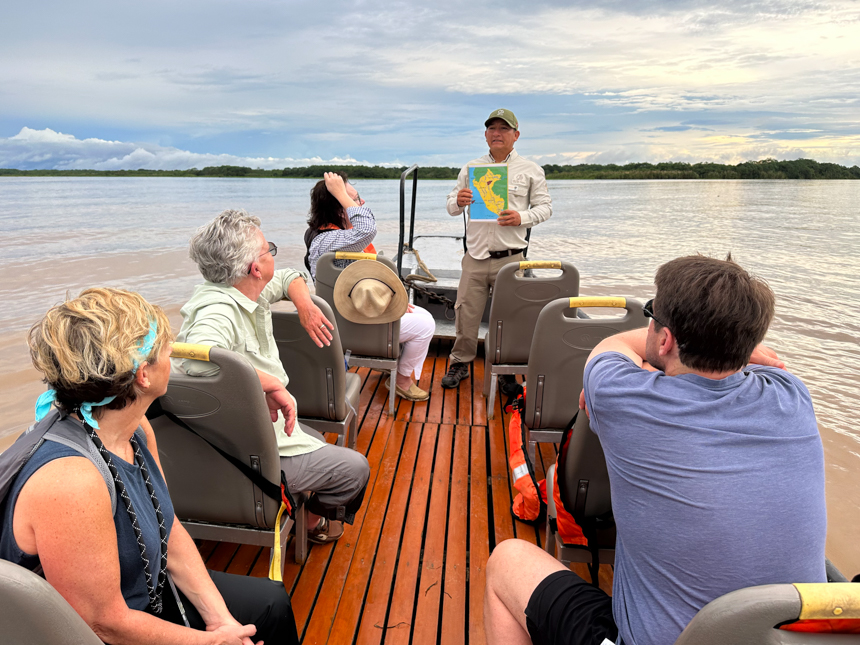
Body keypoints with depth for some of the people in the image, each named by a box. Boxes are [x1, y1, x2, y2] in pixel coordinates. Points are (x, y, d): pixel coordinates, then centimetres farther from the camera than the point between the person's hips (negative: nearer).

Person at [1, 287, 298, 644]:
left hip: (149, 589, 7)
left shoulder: (135, 428, -9)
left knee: (273, 602, 16)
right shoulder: (68, 481, -36)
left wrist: (218, 616, -4)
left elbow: (169, 528, 0)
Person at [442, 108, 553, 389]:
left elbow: (545, 206, 7)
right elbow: (451, 207, 14)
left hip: (510, 257, -1)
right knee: (466, 312, 3)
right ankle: (460, 363, 20)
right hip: (475, 255, 2)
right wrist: (458, 201, -11)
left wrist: (522, 217, -13)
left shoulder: (531, 170, 8)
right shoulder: (471, 168, 13)